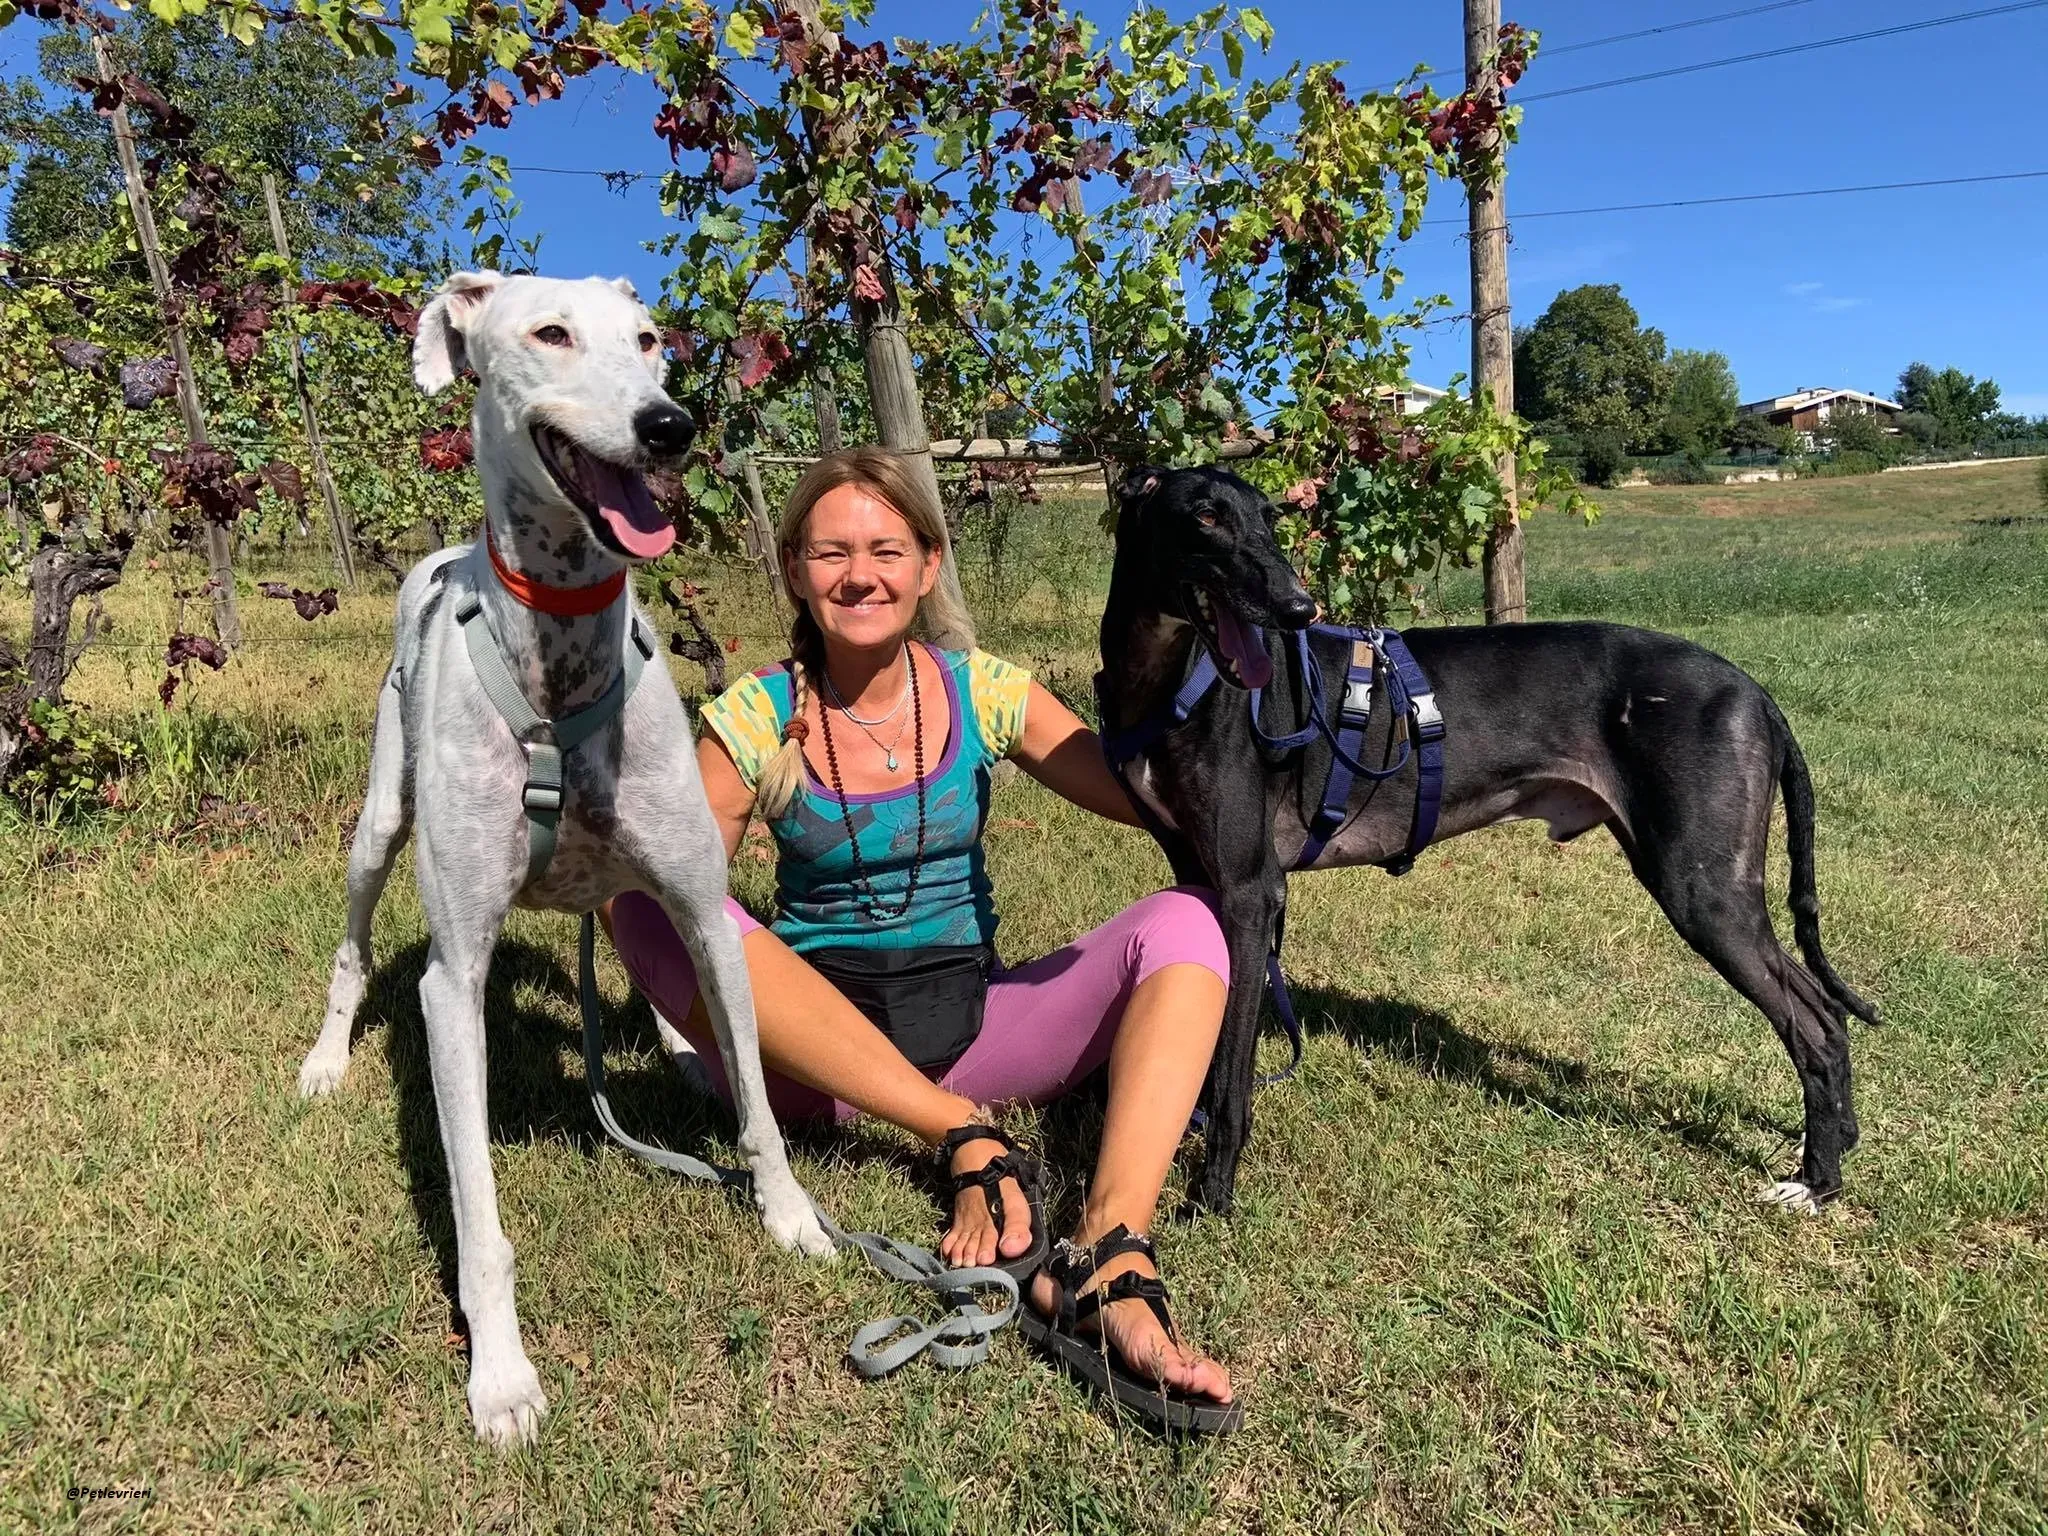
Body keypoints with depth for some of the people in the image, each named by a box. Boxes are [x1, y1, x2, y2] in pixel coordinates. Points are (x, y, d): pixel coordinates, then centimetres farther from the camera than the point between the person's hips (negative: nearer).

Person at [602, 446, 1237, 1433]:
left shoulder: (983, 692, 0)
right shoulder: (756, 719, -3)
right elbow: (676, 879, -4)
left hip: (970, 1024, 1)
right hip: (809, 1051, -1)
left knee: (1182, 921, -20)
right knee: (648, 897, -28)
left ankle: (1109, 1266, -38)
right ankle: (971, 1140, -29)